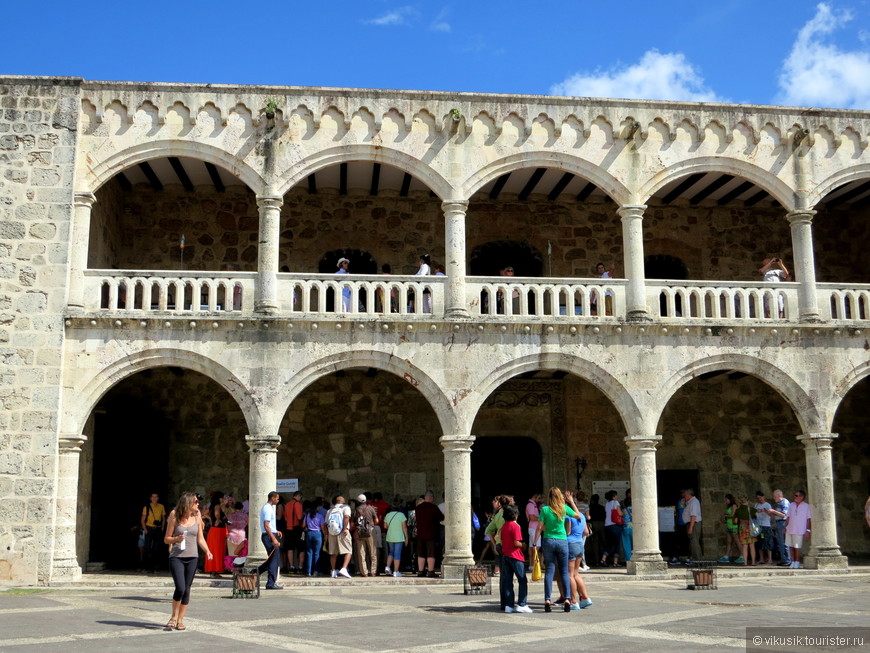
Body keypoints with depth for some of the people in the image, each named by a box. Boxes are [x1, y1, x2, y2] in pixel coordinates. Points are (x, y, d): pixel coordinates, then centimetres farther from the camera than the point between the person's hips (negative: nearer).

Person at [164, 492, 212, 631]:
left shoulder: (197, 517, 7)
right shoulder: (175, 517, -2)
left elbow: (200, 539, 11)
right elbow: (166, 539, 4)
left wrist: (207, 551, -5)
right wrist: (176, 539, -16)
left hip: (192, 558, 3)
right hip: (176, 557, -3)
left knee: (186, 589, 3)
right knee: (180, 588, -14)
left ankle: (180, 620, 16)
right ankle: (174, 617, 8)